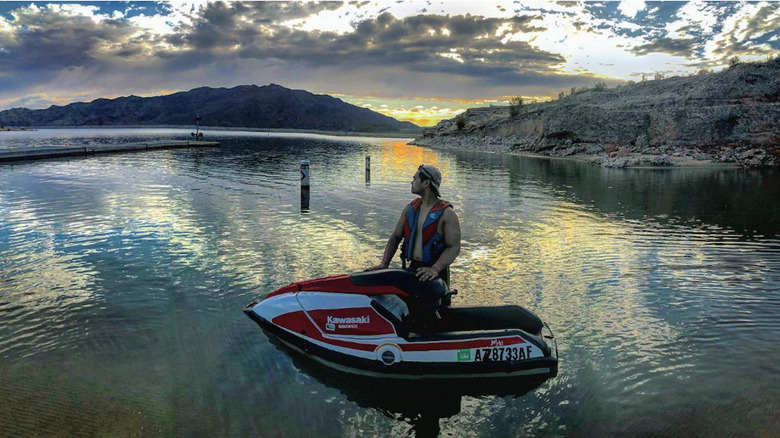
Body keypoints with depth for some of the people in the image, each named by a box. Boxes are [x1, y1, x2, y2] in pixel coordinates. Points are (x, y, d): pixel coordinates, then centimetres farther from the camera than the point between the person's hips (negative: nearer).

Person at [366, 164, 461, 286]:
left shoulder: (447, 213, -7)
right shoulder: (410, 208, 11)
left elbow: (454, 247, -14)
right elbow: (395, 237, 13)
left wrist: (435, 269, -27)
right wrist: (384, 264, 1)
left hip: (436, 273, -5)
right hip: (412, 269, 5)